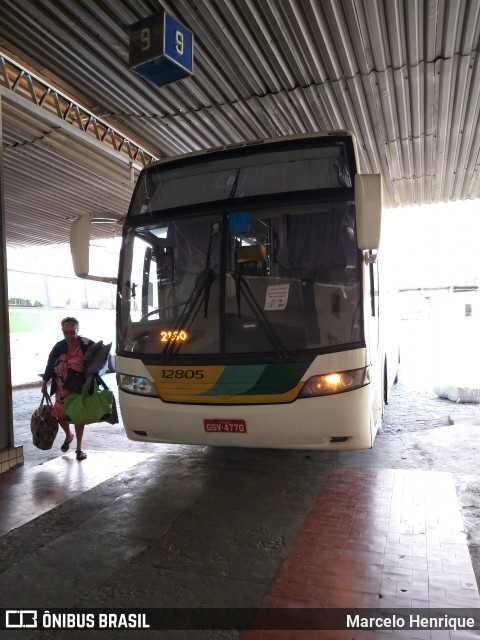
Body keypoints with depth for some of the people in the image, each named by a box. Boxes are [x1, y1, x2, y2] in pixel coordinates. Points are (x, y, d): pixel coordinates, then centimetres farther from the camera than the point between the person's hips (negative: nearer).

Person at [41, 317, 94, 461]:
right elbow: (50, 365, 7)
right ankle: (68, 435, 38)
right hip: (62, 389, 3)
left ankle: (79, 448, 19)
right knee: (59, 415, 5)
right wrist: (45, 383, 8)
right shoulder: (59, 347, -2)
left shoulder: (87, 345, -12)